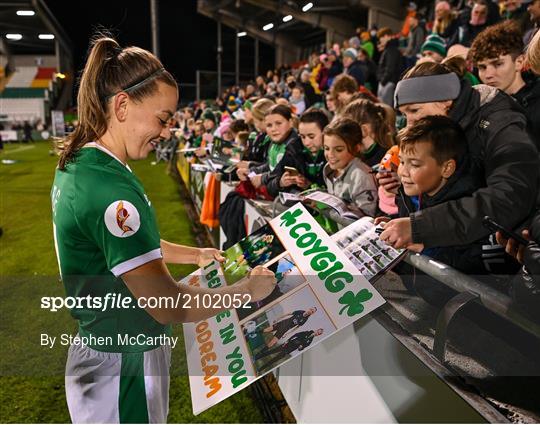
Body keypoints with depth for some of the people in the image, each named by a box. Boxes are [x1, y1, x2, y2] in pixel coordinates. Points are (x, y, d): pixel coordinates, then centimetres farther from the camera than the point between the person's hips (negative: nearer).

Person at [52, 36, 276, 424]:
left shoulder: (76, 166, 0)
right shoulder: (112, 191, -30)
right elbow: (168, 306, -27)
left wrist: (195, 255, 12)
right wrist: (247, 289, -15)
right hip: (126, 366, -8)